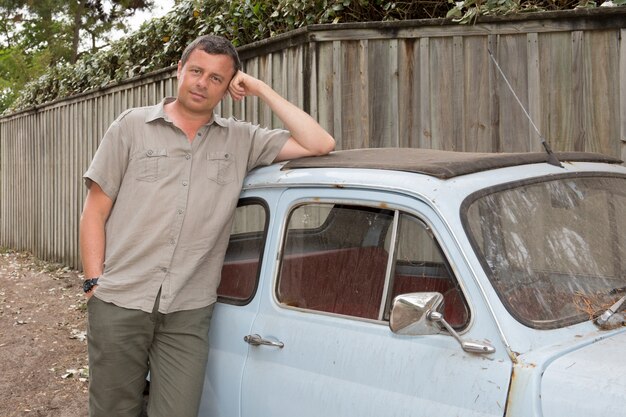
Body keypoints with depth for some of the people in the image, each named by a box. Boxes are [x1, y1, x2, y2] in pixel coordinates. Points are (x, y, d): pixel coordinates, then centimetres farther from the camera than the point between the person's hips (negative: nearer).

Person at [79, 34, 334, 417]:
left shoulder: (242, 140, 8)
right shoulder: (132, 126, 5)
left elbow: (321, 145, -2)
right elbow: (94, 213, 6)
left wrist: (261, 90, -1)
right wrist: (94, 283, -3)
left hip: (188, 312, 1)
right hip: (119, 303, 0)